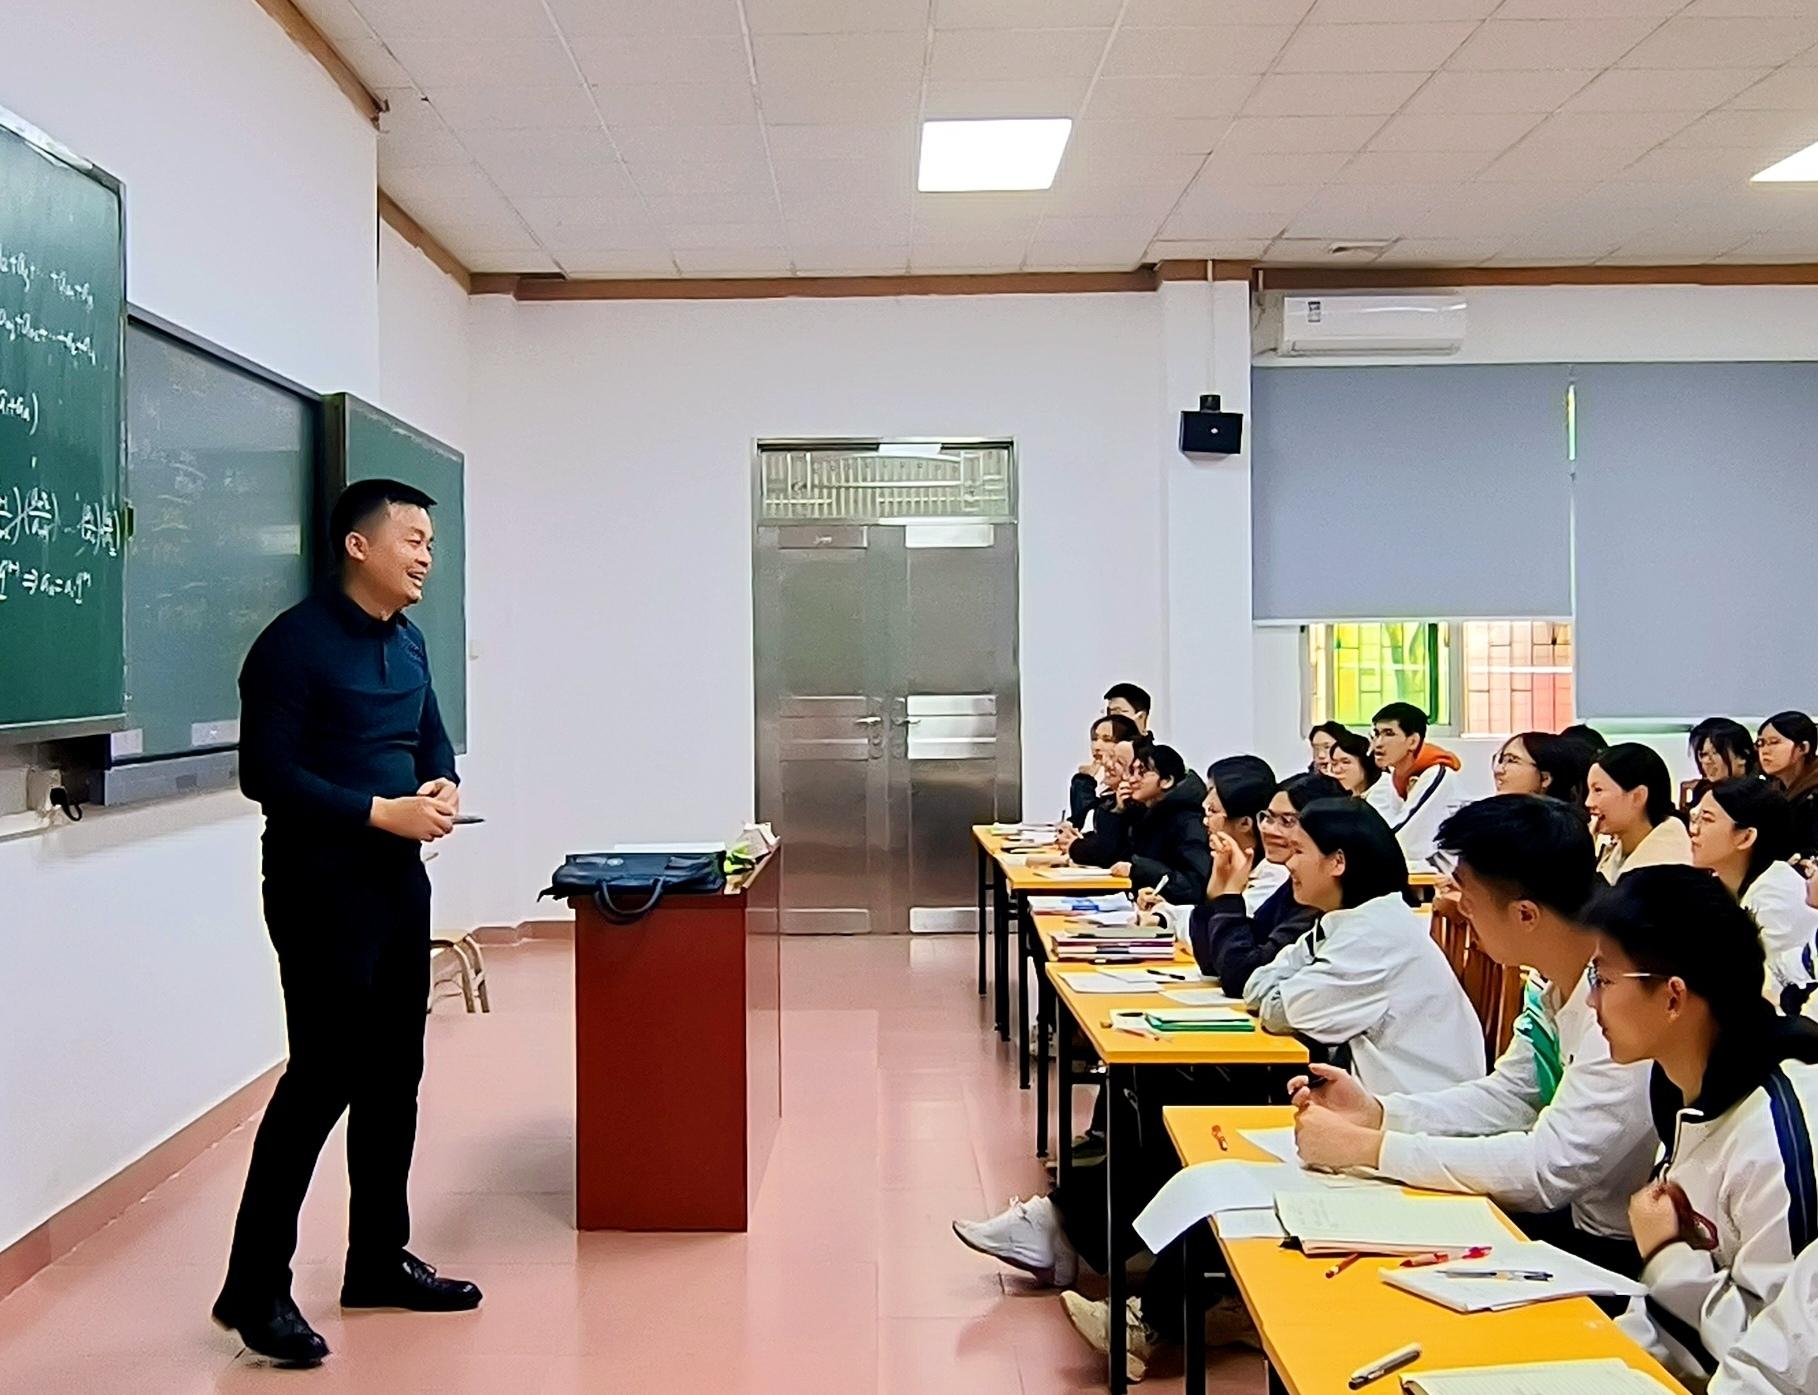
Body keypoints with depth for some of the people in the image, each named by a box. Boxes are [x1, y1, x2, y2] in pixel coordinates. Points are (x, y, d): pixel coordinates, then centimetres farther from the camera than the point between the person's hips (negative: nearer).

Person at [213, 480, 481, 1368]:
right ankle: (254, 1289, 6)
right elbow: (267, 773, -17)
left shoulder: (409, 644, 12)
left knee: (393, 1071, 12)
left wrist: (444, 787, -1)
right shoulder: (295, 643, -12)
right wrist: (382, 812, -21)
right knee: (323, 1075, -7)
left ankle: (379, 1258, 25)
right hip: (321, 884, -8)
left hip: (398, 878, 8)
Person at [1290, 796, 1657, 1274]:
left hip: (1624, 1253, -7)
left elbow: (1549, 1167, -29)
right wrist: (1373, 1111, -4)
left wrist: (1368, 1146, -24)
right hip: (1576, 1212, 7)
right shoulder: (1555, 982, -1)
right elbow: (1507, 1096, 10)